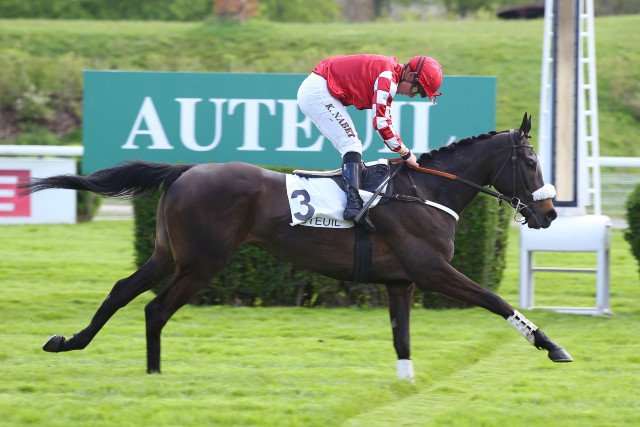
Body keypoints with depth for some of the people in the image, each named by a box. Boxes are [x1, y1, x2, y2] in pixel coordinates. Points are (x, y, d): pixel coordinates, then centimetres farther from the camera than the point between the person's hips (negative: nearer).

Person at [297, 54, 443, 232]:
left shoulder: (389, 76, 15)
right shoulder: (387, 76, -17)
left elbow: (385, 119, 22)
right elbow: (381, 122, -20)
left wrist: (402, 150, 17)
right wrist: (406, 153, -11)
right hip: (318, 92, -11)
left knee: (350, 144, 15)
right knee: (351, 145, -17)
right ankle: (354, 206, -30)